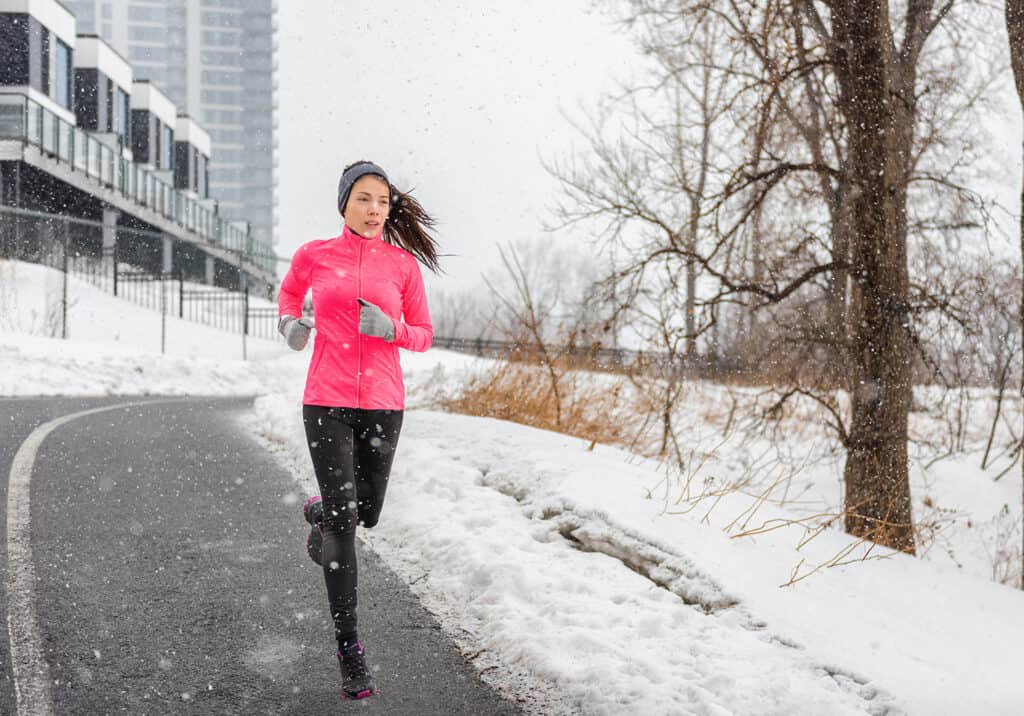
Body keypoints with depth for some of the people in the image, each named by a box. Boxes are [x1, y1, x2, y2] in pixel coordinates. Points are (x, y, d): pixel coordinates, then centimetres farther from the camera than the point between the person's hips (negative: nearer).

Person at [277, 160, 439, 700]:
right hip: (327, 401, -2)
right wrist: (289, 322, 2)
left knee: (365, 514, 14)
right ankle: (349, 650, 0)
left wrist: (390, 328, -12)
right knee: (342, 523, -7)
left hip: (382, 403, 2)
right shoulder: (313, 256, 2)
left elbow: (423, 335, 9)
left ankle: (323, 514, 53)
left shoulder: (403, 264, 3)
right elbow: (290, 291, 23)